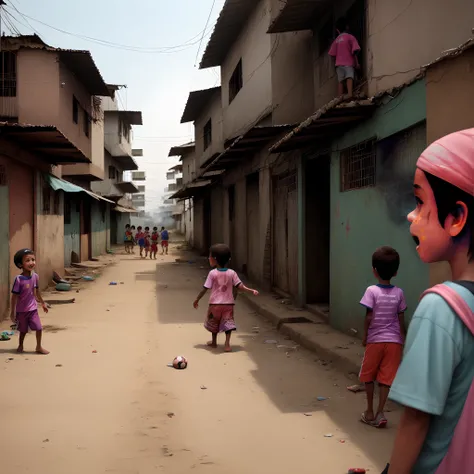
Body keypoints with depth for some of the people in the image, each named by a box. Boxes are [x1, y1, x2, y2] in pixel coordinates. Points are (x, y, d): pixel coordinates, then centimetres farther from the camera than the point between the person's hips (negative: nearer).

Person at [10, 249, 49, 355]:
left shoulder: (35, 276, -6)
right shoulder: (18, 279, -21)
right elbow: (14, 296, -16)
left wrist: (43, 303, 20)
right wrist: (12, 312, -14)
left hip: (33, 309, 3)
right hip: (21, 310, -3)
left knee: (39, 328, -3)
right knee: (23, 330, 12)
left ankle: (39, 347, 16)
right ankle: (20, 345, 38)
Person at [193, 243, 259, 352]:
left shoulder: (212, 273, -10)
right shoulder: (232, 273, -3)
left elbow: (205, 289, -7)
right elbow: (240, 287, -8)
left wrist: (197, 300, 3)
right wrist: (252, 291, -2)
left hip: (215, 303, -1)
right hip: (228, 303, 1)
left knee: (214, 323, 18)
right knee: (227, 323, 4)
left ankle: (214, 342, 30)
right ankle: (227, 344, -9)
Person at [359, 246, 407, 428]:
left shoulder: (372, 291, -11)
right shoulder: (399, 293, -1)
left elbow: (368, 317, -12)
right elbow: (401, 319, 3)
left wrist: (365, 335, 1)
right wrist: (402, 339, 14)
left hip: (375, 340, -2)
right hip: (393, 341, 2)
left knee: (368, 377, 13)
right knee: (386, 378, 5)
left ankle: (370, 412, 19)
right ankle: (380, 413, 3)